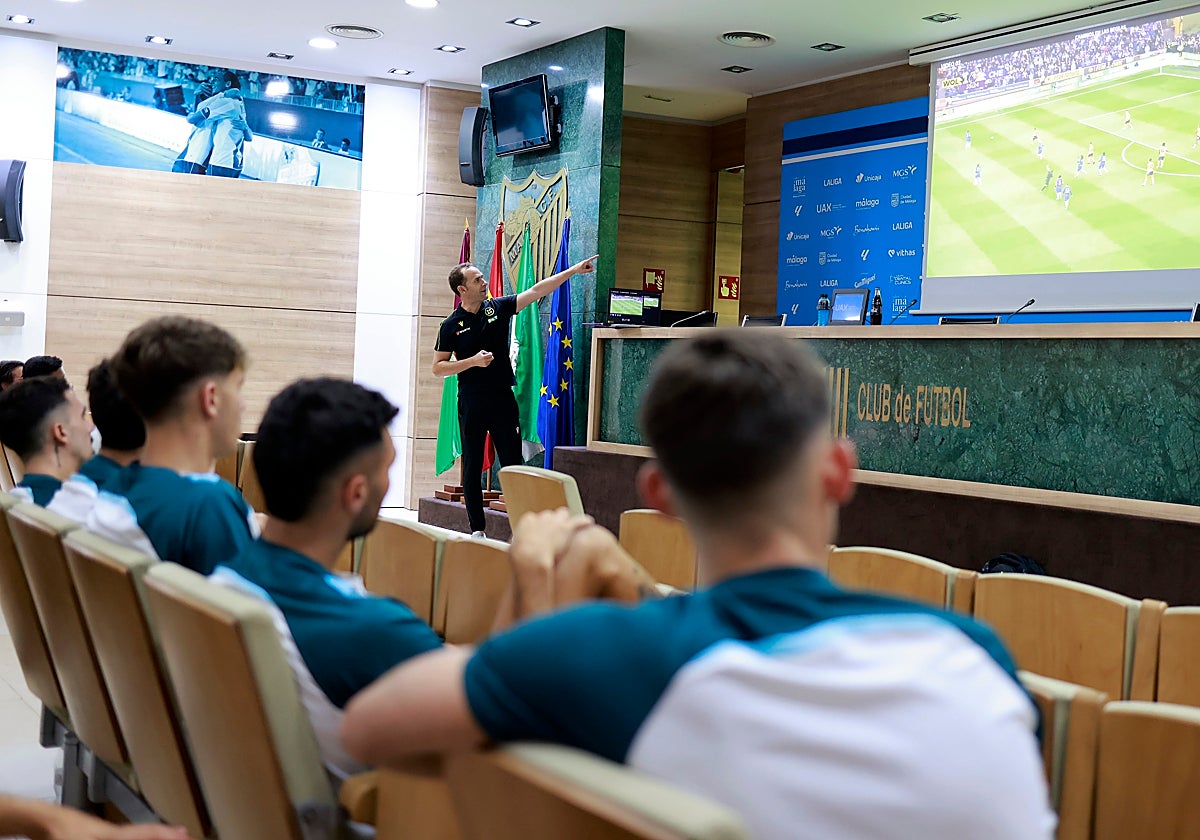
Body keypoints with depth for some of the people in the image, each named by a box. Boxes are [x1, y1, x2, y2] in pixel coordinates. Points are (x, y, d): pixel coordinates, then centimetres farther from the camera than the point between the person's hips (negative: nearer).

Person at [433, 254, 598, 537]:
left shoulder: (498, 307, 5)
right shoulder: (451, 326, -2)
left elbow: (536, 291, 2)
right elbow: (438, 367, -1)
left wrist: (574, 270, -3)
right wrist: (473, 361, -13)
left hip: (503, 399, 2)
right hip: (471, 404, -2)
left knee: (513, 464, 1)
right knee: (472, 468, 3)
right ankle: (477, 530, 11)